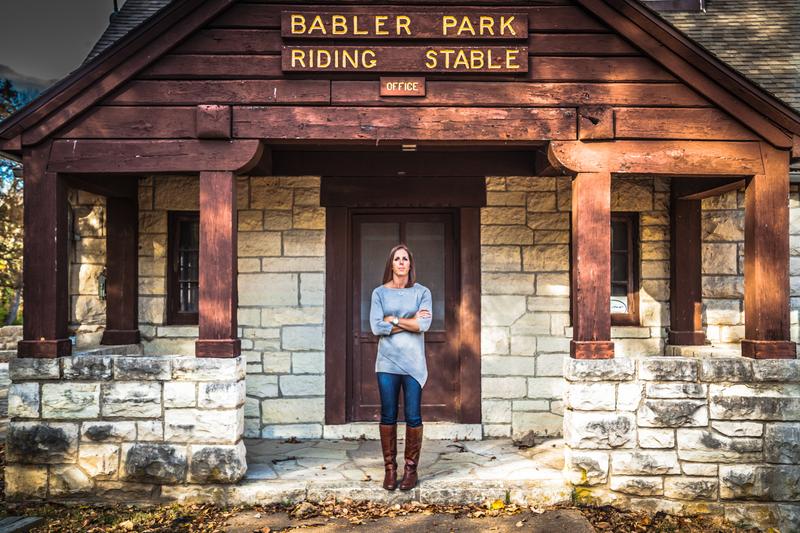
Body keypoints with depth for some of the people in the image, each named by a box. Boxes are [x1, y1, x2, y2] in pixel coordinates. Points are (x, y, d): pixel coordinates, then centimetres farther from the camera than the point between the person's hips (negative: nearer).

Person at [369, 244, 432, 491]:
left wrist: (393, 319, -8)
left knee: (413, 416, 2)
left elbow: (424, 325, -10)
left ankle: (411, 468, 14)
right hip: (387, 362, 1)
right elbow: (376, 327, -7)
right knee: (388, 416, 4)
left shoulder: (422, 292, 4)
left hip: (413, 362, 0)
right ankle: (390, 468, 14)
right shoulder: (379, 292, 5)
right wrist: (410, 322, -7)